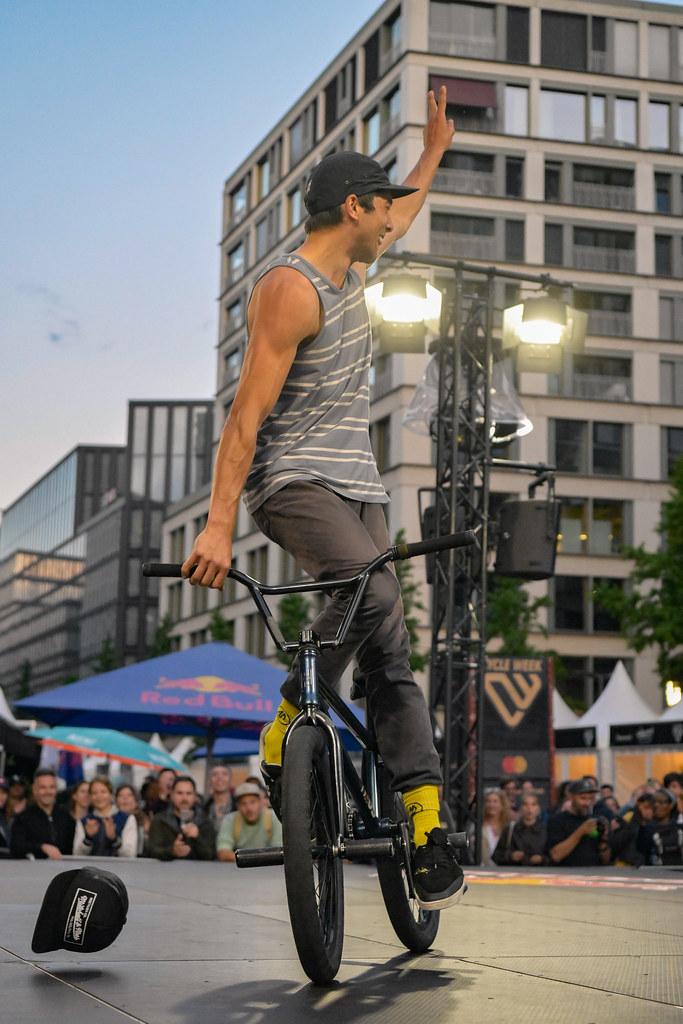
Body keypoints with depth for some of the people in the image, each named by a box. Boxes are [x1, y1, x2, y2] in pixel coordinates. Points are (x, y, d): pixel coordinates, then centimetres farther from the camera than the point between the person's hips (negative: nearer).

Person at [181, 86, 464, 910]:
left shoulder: (348, 268, 14)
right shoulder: (290, 289, -13)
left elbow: (399, 221, 41)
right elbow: (246, 416, -19)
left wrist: (434, 148, 45)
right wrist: (218, 526, -25)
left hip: (355, 484, 8)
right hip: (292, 481, -8)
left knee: (391, 656, -2)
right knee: (372, 591, -33)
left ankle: (426, 827, -3)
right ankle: (281, 742, -16)